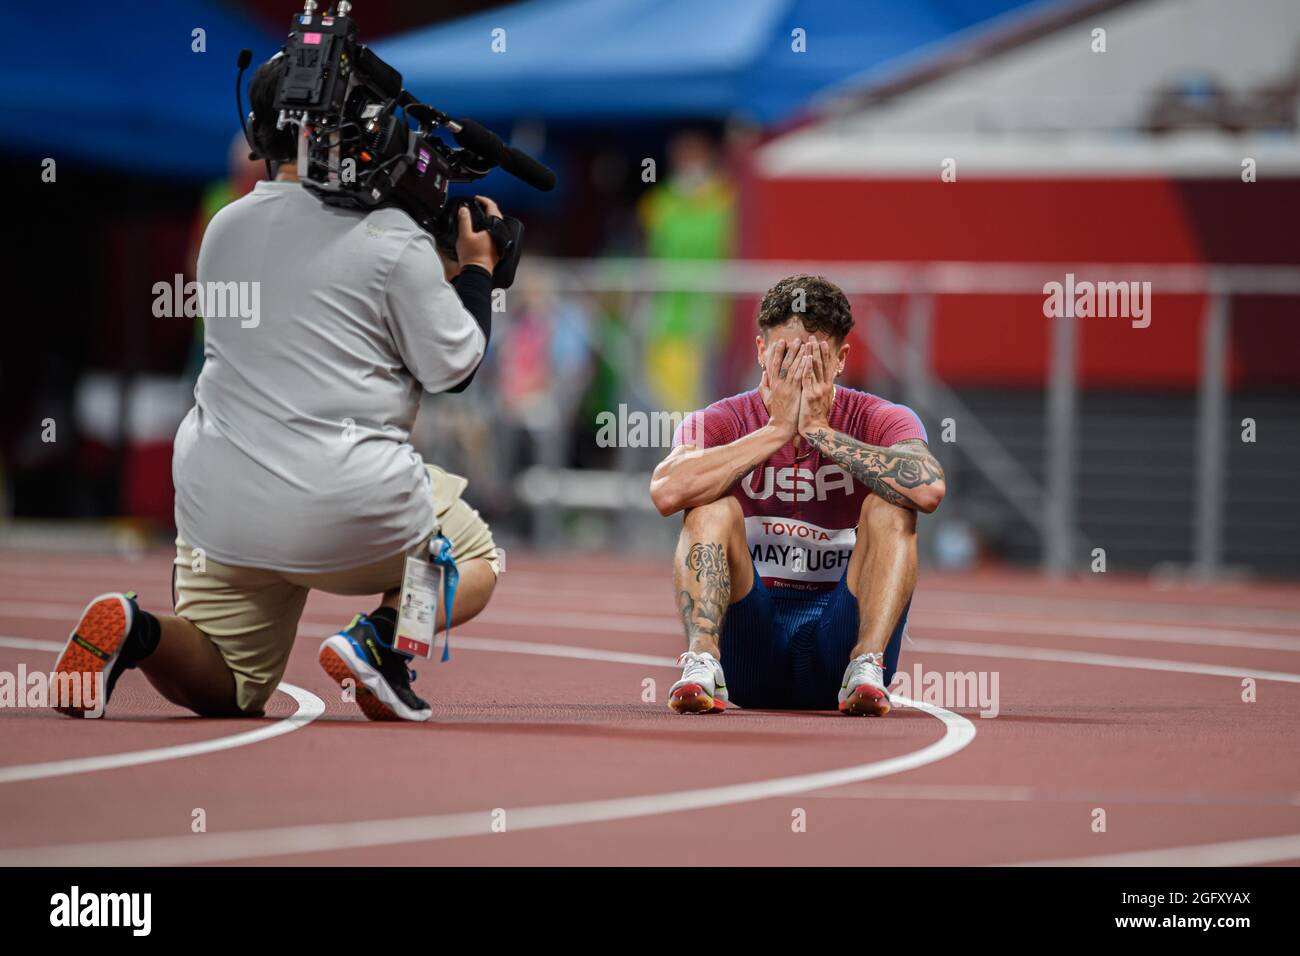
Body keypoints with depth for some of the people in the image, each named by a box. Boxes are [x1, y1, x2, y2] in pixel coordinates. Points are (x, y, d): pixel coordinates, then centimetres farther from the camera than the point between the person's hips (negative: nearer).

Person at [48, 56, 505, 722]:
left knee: (226, 690, 17)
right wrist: (476, 268, 13)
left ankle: (136, 633, -17)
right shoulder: (391, 237, -9)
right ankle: (379, 641, -7)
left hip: (218, 505, 5)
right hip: (347, 510, -4)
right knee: (474, 556, 24)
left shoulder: (224, 228, 8)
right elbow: (452, 367, -3)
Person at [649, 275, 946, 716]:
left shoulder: (880, 420, -2)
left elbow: (929, 489, -26)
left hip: (839, 640, 0)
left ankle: (866, 668, -32)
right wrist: (777, 430, -22)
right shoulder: (718, 423, -1)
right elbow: (667, 492, -24)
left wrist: (820, 431, -22)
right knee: (712, 507, -20)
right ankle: (702, 664, -35)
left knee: (891, 506, -18)